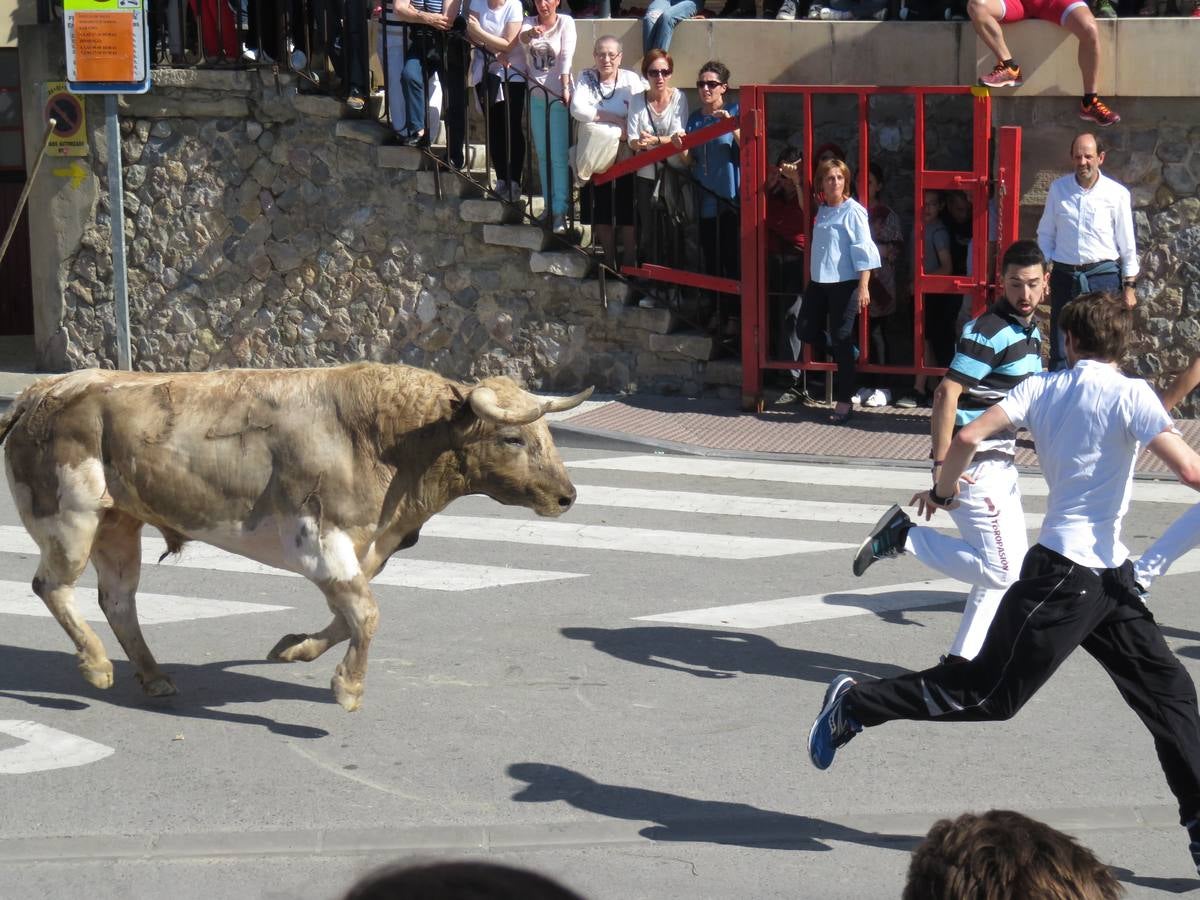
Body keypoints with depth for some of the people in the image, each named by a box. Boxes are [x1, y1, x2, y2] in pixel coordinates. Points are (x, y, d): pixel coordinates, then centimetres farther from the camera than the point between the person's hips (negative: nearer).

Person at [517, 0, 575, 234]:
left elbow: (566, 55, -14)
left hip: (558, 96, -5)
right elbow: (522, 37, -16)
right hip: (535, 95, 5)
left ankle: (560, 211, -8)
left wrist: (565, 88, -25)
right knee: (543, 155, 11)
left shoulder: (565, 22, -5)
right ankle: (549, 205, 20)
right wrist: (531, 33, -39)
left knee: (558, 156, -8)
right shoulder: (529, 22, 5)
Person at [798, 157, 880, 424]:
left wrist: (863, 287, -19)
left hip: (844, 283, -7)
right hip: (818, 282, 7)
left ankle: (844, 402, 5)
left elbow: (863, 251, -14)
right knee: (807, 332, 5)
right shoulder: (821, 210, 10)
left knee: (842, 342, -3)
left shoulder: (853, 211, -11)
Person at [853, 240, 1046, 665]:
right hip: (975, 465, -10)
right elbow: (946, 394, -24)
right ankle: (903, 536, -3)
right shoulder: (988, 331, -17)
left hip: (1000, 463, 10)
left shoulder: (1029, 331, 13)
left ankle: (961, 658, 22)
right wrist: (941, 465, -27)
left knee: (1011, 566, 15)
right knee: (1000, 570, -13)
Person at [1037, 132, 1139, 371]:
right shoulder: (1058, 188, 4)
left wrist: (1129, 286, 0)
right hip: (1064, 276, 2)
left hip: (1103, 276, -2)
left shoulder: (1117, 194, -3)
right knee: (1060, 352, 6)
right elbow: (1046, 234, 11)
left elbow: (1127, 244, 1)